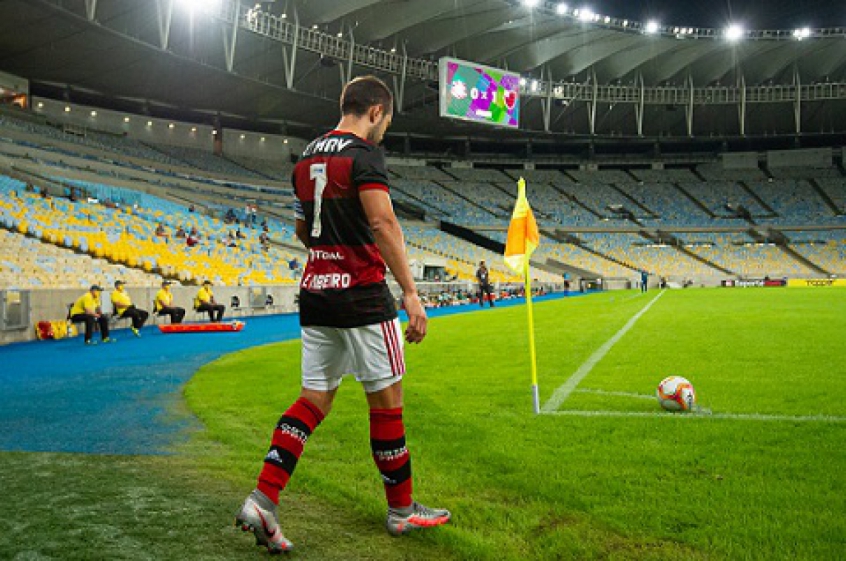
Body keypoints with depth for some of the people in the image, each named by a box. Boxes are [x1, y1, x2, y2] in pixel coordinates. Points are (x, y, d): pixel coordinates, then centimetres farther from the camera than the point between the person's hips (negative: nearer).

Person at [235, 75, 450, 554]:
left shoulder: (307, 159, 15)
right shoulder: (364, 153, -10)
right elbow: (383, 222, -22)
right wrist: (411, 292, -23)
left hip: (315, 294, 7)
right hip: (362, 294, -7)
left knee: (316, 397, 11)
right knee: (387, 397, 5)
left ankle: (263, 500, 2)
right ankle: (402, 509, 17)